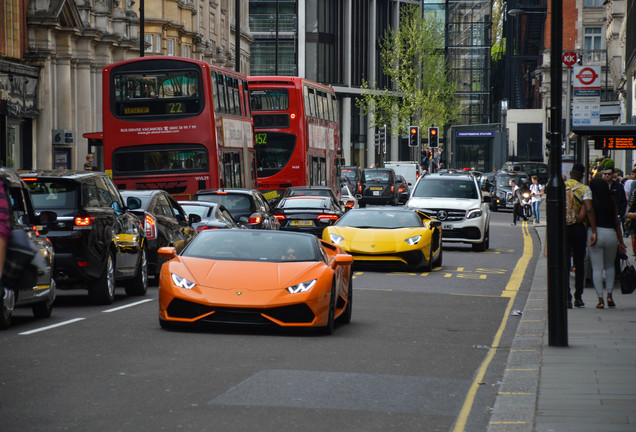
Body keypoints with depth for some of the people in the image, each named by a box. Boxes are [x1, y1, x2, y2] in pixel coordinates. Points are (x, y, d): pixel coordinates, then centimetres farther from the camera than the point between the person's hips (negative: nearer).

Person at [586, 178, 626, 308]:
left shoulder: (591, 202, -2)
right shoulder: (611, 202, 6)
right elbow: (617, 223, 10)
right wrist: (621, 242, 15)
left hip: (595, 233, -3)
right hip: (610, 234, 3)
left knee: (597, 268, 1)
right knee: (609, 266, 22)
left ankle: (600, 299, -3)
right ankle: (609, 295, 13)